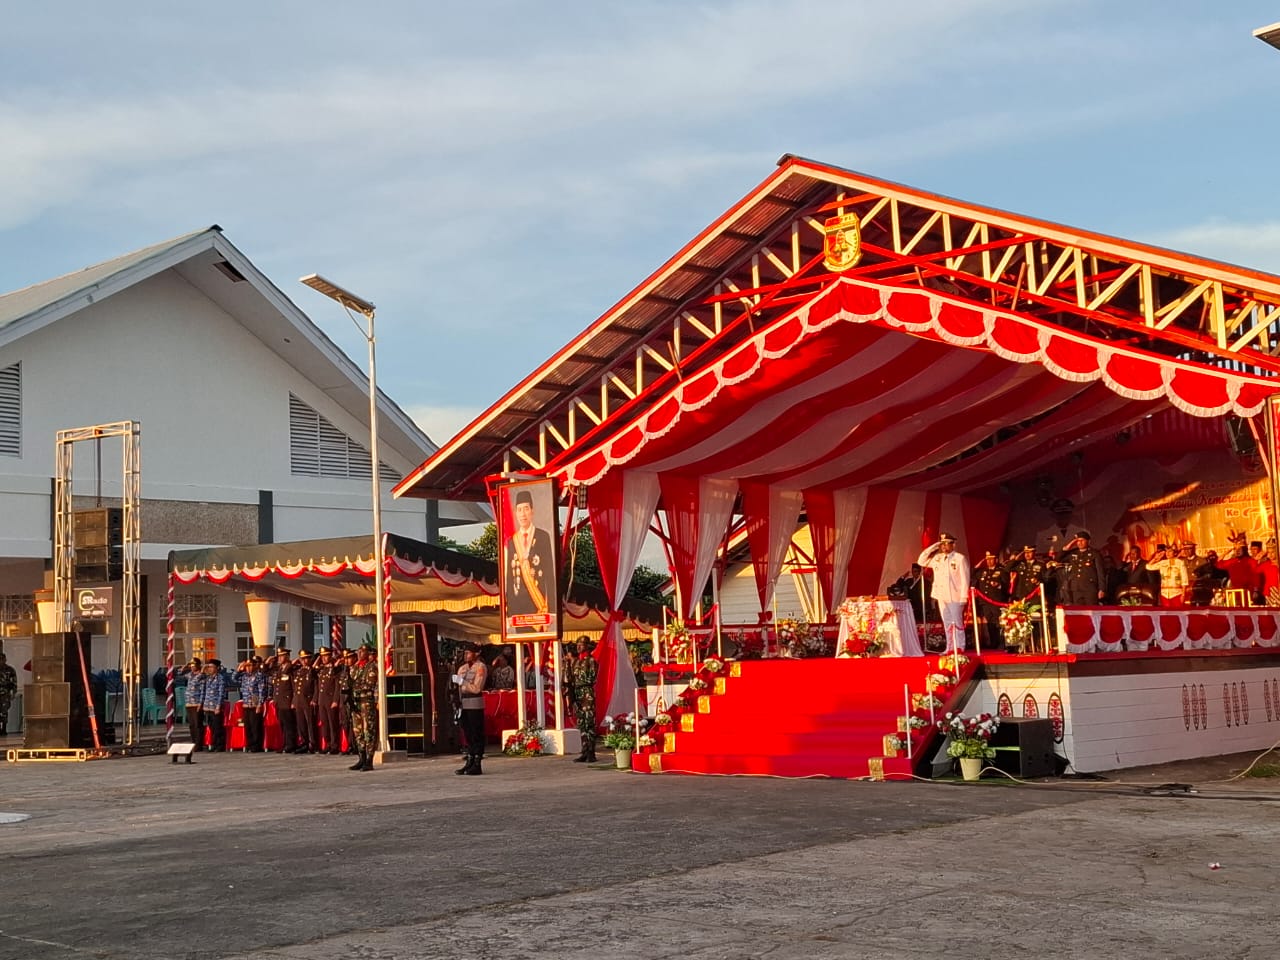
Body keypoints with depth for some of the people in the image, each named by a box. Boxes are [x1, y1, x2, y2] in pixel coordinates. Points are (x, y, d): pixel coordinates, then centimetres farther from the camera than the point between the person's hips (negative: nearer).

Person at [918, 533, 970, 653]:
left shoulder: (960, 558, -4)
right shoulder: (937, 558, 12)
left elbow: (964, 579, -7)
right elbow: (921, 561, 14)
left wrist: (964, 596, -13)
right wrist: (932, 548, 6)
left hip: (955, 596, -5)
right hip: (942, 597, 5)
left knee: (957, 623, -2)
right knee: (947, 624, 8)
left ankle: (959, 648, 1)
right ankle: (950, 648, 12)